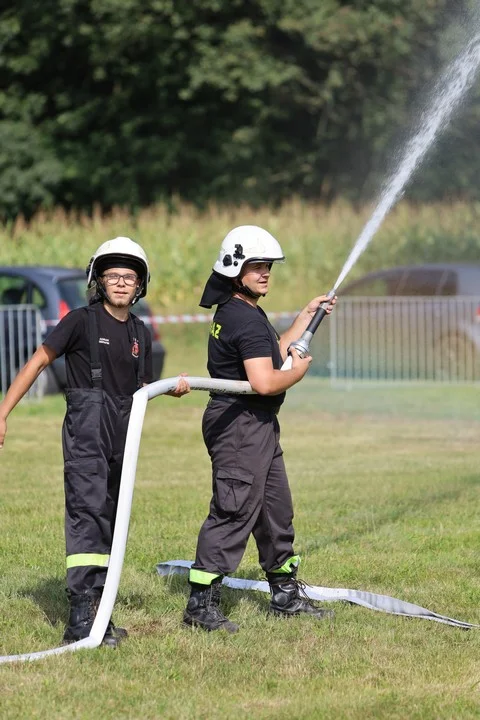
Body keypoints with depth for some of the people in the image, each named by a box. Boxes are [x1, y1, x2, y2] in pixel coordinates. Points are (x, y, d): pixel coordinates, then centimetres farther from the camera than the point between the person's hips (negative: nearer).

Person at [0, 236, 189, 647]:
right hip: (86, 431, -7)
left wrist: (173, 388, 0)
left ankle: (97, 612, 19)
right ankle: (81, 617, -24)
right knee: (88, 510, -18)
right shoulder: (82, 321, -5)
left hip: (122, 436, 7)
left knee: (111, 521, 10)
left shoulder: (140, 334, 13)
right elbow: (38, 362, -4)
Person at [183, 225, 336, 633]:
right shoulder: (247, 319, -19)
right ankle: (201, 603, -8)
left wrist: (307, 317, 28)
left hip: (260, 427, 11)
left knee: (276, 510, 17)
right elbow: (265, 382, -26)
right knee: (234, 513, -10)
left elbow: (274, 355, 27)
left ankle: (287, 596, 28)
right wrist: (299, 372, -7)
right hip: (241, 426, -11)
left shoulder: (234, 312, 15)